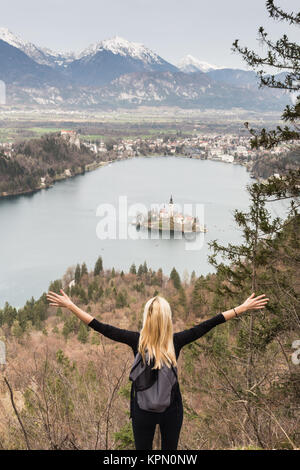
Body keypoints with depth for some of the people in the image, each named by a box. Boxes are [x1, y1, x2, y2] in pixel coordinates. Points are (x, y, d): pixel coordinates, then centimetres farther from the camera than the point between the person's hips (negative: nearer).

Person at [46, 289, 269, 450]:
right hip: (172, 408, 1)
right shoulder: (176, 341, -14)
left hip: (143, 408, 0)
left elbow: (102, 328, -11)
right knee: (170, 449, 15)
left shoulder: (137, 340, -15)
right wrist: (243, 308, -2)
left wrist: (70, 305, -3)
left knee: (143, 449, 13)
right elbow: (208, 325, -9)